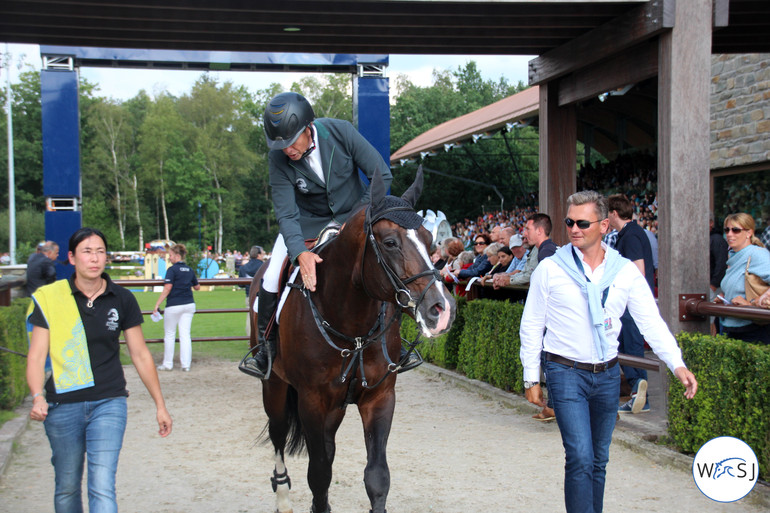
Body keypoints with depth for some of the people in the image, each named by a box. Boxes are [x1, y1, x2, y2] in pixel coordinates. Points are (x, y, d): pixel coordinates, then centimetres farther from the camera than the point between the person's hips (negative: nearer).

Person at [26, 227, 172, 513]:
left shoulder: (122, 300, 1)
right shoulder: (49, 298, -3)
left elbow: (140, 355, 9)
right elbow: (36, 355, -5)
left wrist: (160, 405, 11)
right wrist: (37, 397, -23)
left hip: (109, 403, 0)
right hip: (62, 406, 1)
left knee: (103, 487, -12)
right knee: (67, 488, 14)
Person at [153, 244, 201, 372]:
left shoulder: (172, 270, -10)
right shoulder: (189, 270, 8)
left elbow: (167, 288, -17)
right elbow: (197, 287, 18)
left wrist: (157, 304, -16)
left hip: (174, 306, -5)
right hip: (189, 304, 5)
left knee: (169, 335, 7)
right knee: (185, 335, 5)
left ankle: (167, 364, 14)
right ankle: (186, 364, 4)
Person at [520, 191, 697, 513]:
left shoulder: (626, 271, 2)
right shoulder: (549, 269, -3)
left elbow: (651, 322, 0)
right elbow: (531, 326, 2)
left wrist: (677, 365, -13)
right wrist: (531, 378, 1)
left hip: (608, 375, 3)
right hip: (566, 374, -3)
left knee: (598, 460, 12)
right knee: (580, 458, -13)